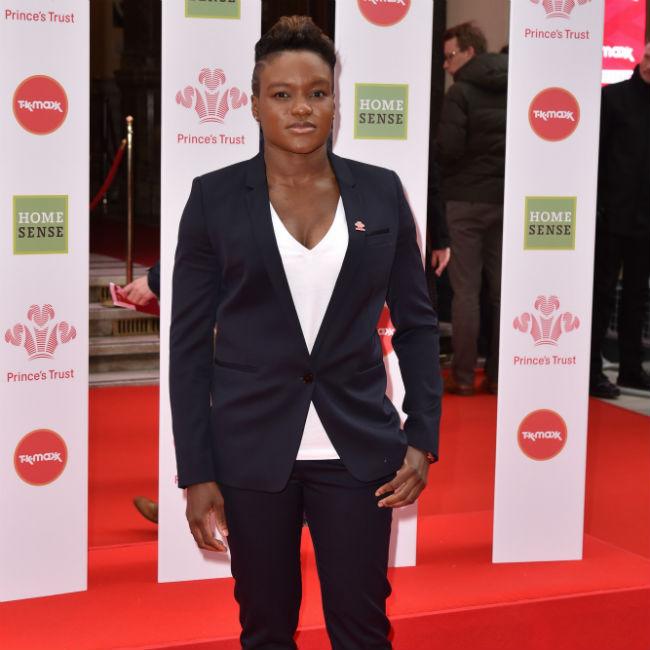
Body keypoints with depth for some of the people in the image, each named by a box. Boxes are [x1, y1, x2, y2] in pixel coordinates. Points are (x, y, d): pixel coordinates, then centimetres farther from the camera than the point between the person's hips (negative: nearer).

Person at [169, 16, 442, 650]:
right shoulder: (215, 196, -2)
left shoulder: (381, 192, 3)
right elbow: (190, 342, -2)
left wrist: (423, 436, -2)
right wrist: (196, 474, -6)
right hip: (251, 449, -1)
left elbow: (416, 322, 8)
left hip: (357, 448, 1)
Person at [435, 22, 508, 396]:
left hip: (467, 199, -5)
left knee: (466, 291, -2)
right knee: (502, 291, 8)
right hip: (506, 200, 5)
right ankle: (498, 376, 12)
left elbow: (449, 148, -15)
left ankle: (463, 377, 0)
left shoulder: (461, 91, -8)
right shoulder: (514, 90, 8)